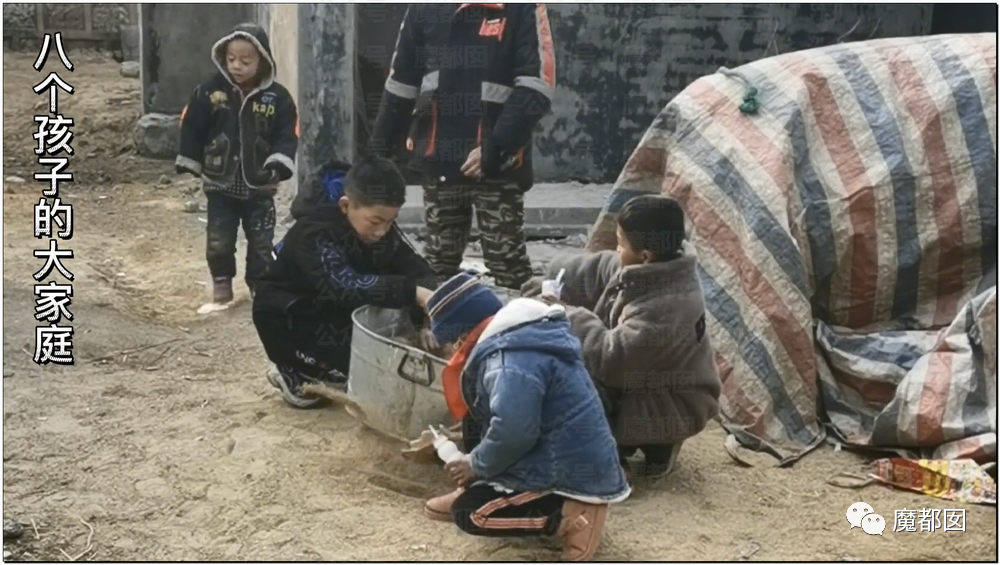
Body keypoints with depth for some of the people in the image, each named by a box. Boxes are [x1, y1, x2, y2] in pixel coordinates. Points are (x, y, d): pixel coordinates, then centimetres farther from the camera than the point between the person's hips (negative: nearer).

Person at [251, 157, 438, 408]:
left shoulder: (384, 229, -12)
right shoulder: (314, 232, -32)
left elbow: (419, 270, -15)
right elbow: (345, 287, -44)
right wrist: (413, 293, -50)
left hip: (343, 315, 7)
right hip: (289, 316, -7)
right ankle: (296, 371, -3)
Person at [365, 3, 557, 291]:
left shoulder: (522, 8, -6)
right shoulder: (425, 8, 6)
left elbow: (536, 88, -13)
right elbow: (400, 85, 13)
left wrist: (495, 148, -20)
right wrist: (379, 152, 10)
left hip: (499, 166, -4)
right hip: (439, 161, 4)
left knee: (507, 261, 0)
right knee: (438, 259, 14)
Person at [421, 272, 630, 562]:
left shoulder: (511, 358, -23)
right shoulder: (522, 335, 9)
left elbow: (513, 432, -31)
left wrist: (476, 465, -13)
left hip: (574, 473, -10)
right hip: (571, 459, 10)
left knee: (468, 511, -7)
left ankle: (574, 514, -11)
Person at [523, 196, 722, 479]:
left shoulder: (665, 310, -36)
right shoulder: (646, 269, -8)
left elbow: (609, 357, -31)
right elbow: (598, 270, 10)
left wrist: (569, 315, -20)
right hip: (640, 379, 9)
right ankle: (621, 438, 13)